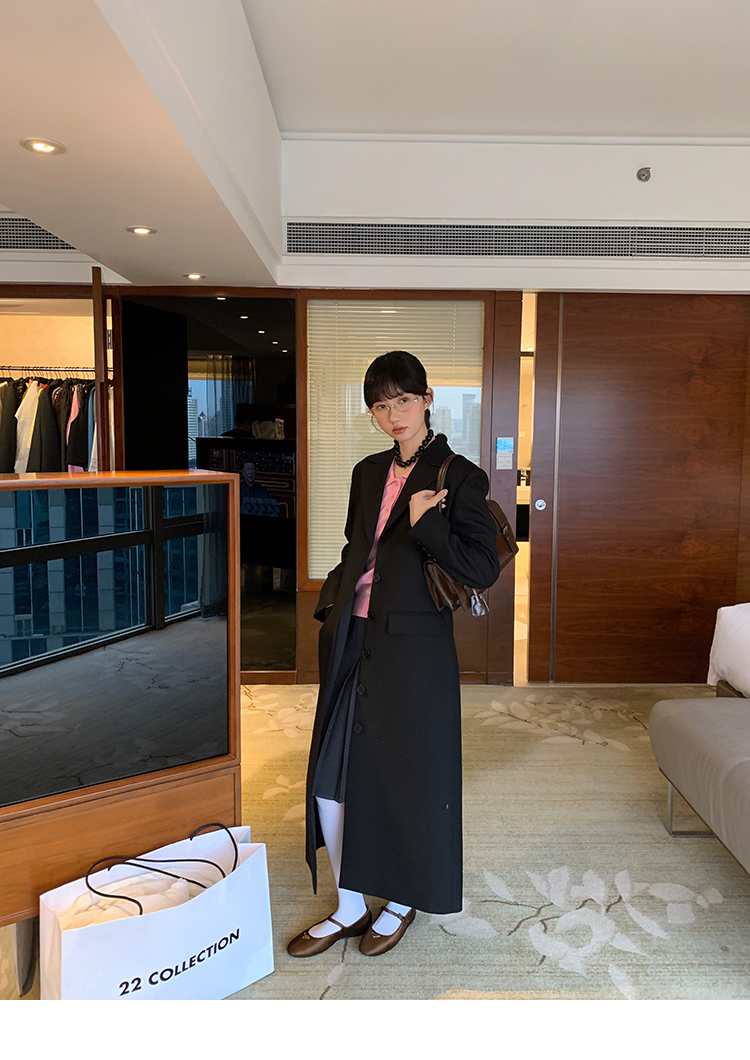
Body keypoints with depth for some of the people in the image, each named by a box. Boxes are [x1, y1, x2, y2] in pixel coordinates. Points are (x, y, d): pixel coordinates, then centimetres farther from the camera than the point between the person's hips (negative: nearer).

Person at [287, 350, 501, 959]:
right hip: (352, 640, 6)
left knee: (407, 776, 8)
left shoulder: (460, 477, -6)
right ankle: (350, 907, 28)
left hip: (413, 646, -6)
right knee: (330, 774, 8)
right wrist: (333, 607, 13)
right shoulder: (368, 473, 13)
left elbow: (484, 568, -12)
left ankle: (404, 902, 34)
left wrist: (423, 522, -18)